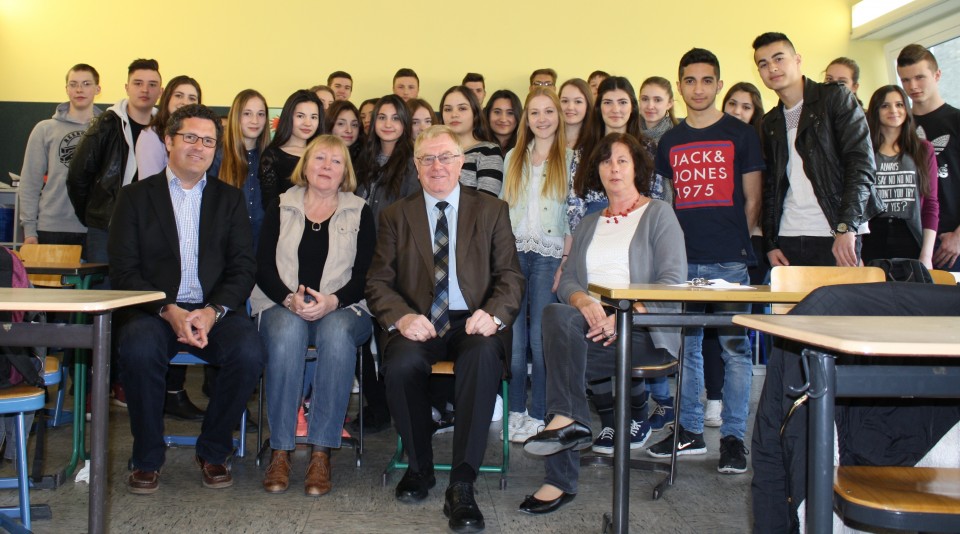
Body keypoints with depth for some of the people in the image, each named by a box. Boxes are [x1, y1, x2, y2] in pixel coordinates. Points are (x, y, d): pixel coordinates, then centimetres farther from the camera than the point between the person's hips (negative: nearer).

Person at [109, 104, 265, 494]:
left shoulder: (229, 199, 15)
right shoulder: (136, 196, 10)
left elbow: (244, 268, 5)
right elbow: (124, 270, 0)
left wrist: (213, 312, -14)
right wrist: (168, 310, -16)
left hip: (215, 311, 1)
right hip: (154, 311, -1)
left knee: (250, 352, -28)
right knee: (139, 349, -33)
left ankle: (213, 451, -4)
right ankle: (147, 458, -9)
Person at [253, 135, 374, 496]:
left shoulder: (360, 212, 11)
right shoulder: (280, 208, 13)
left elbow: (366, 274, 2)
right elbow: (264, 267, 4)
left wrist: (332, 301, -17)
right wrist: (289, 299, -15)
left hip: (342, 309, 0)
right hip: (283, 307, 1)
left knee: (336, 332, -35)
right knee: (287, 331, -34)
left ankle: (321, 454, -32)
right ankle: (280, 451, -29)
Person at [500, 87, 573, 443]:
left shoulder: (570, 158, 3)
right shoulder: (513, 158, 14)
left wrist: (566, 261, -9)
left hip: (549, 255, -3)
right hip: (513, 253, 3)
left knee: (540, 337, -3)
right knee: (514, 337, 3)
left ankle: (538, 415, 6)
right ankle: (516, 411, 12)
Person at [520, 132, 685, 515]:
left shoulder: (659, 214, 8)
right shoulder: (589, 224, 24)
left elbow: (673, 280, -6)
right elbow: (566, 280, 13)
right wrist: (583, 301, -12)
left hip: (645, 330, -4)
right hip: (592, 325, 4)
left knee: (562, 354, -28)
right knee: (558, 315, -30)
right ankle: (569, 422, -30)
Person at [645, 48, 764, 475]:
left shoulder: (740, 134, 4)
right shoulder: (670, 141, 13)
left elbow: (752, 200, 5)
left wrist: (737, 242, -1)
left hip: (729, 262, -4)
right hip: (682, 260, 4)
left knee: (735, 347, -1)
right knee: (686, 346, 9)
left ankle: (734, 437, 9)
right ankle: (690, 431, 20)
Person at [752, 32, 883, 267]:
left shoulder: (835, 98, 1)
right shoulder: (770, 123, 17)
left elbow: (862, 163, -8)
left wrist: (846, 228, -19)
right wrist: (770, 243, 6)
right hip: (788, 239, 4)